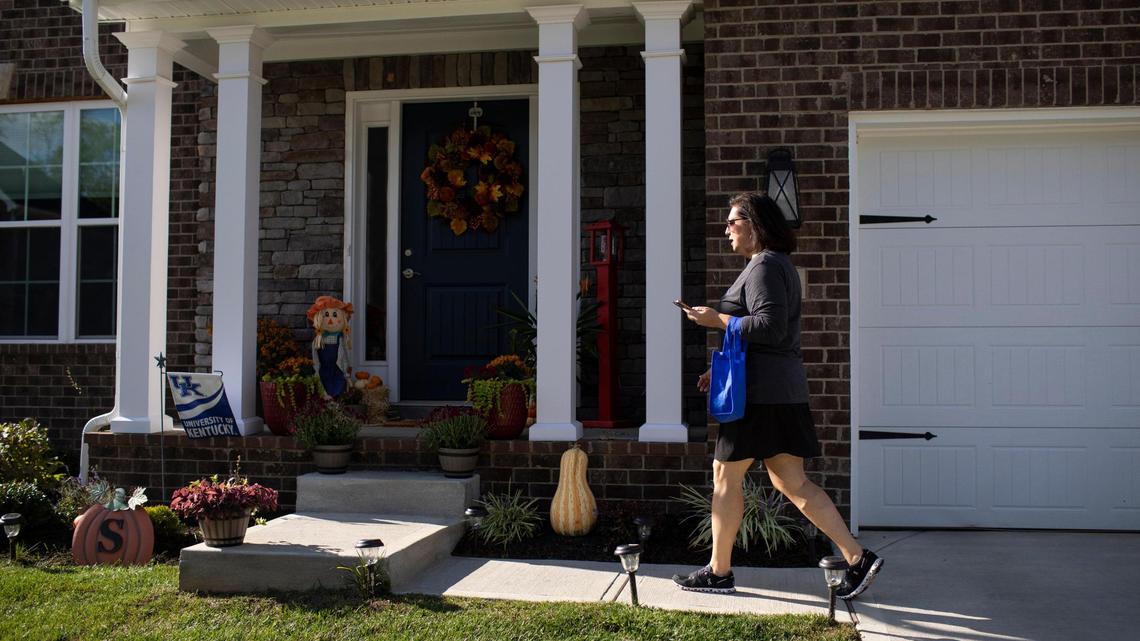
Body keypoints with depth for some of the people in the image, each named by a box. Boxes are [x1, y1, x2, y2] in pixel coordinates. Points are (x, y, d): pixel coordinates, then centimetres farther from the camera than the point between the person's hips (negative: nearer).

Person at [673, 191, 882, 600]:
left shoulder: (764, 266, -12)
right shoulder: (778, 264, 21)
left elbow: (770, 326, -23)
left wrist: (718, 319, -14)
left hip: (761, 391, -10)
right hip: (784, 388, 10)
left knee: (726, 474, 1)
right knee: (791, 481, 8)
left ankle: (719, 571, 11)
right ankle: (858, 558, 5)